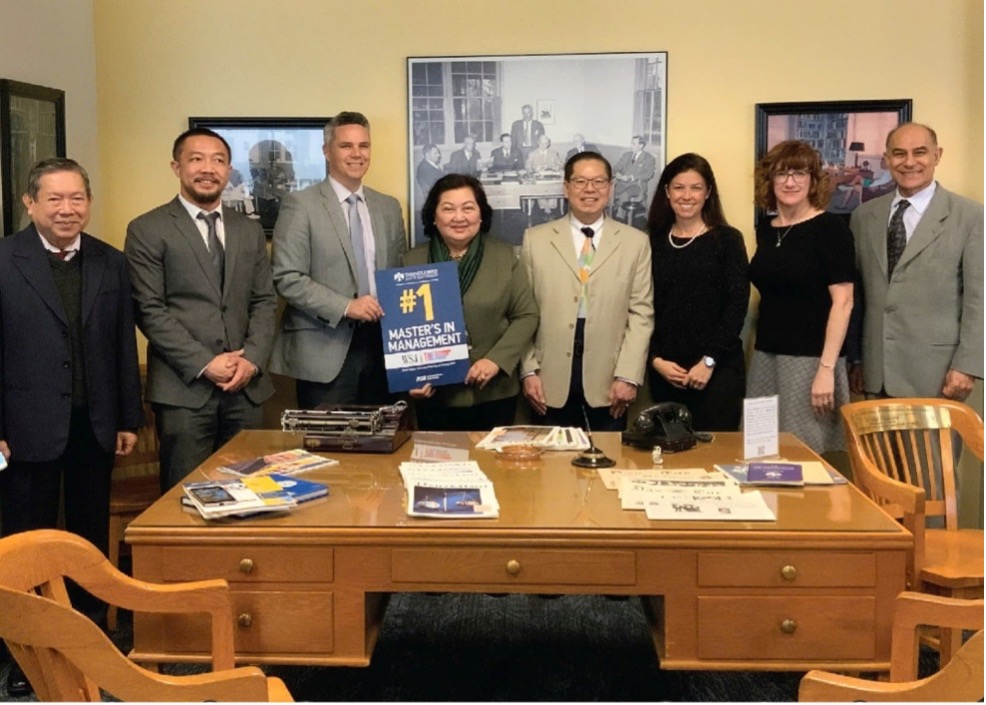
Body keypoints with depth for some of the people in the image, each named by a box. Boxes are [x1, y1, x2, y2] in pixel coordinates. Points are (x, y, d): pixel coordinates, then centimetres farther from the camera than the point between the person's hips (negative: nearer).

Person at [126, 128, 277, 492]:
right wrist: (204, 364, -12)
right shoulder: (147, 230, 0)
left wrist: (252, 358, -4)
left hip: (246, 386, 4)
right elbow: (149, 311, -6)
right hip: (183, 388, -4)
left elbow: (264, 301, 12)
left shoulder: (250, 230, 15)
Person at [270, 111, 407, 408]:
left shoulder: (389, 207, 13)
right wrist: (345, 306, -19)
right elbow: (287, 278, -11)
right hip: (325, 351, -5)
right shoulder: (300, 205, -4)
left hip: (380, 345, 5)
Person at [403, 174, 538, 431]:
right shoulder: (413, 261, 3)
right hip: (434, 396, 0)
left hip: (493, 394, 0)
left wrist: (496, 360, -13)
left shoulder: (505, 256, 2)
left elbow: (526, 316, 0)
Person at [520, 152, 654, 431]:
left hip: (608, 378, 0)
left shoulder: (635, 242, 5)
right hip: (552, 378, 0)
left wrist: (628, 375, -7)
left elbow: (641, 313, 1)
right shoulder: (536, 239, 6)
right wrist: (529, 370, -3)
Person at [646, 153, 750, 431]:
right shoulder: (653, 242, 8)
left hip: (718, 369, -2)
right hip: (665, 371, 2)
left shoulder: (727, 239, 1)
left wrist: (709, 361, -11)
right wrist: (655, 359, -6)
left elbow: (737, 305, -5)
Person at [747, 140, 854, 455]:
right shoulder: (765, 229, 10)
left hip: (810, 359, -6)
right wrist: (760, 353, 8)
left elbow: (842, 302, -13)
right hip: (765, 358, 6)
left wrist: (827, 368, -19)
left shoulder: (830, 228, -8)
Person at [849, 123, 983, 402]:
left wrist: (966, 366, -11)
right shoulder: (864, 215, 9)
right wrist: (855, 358, 12)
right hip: (876, 371, 4)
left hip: (935, 371, -3)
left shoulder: (971, 216, -3)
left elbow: (979, 298, -6)